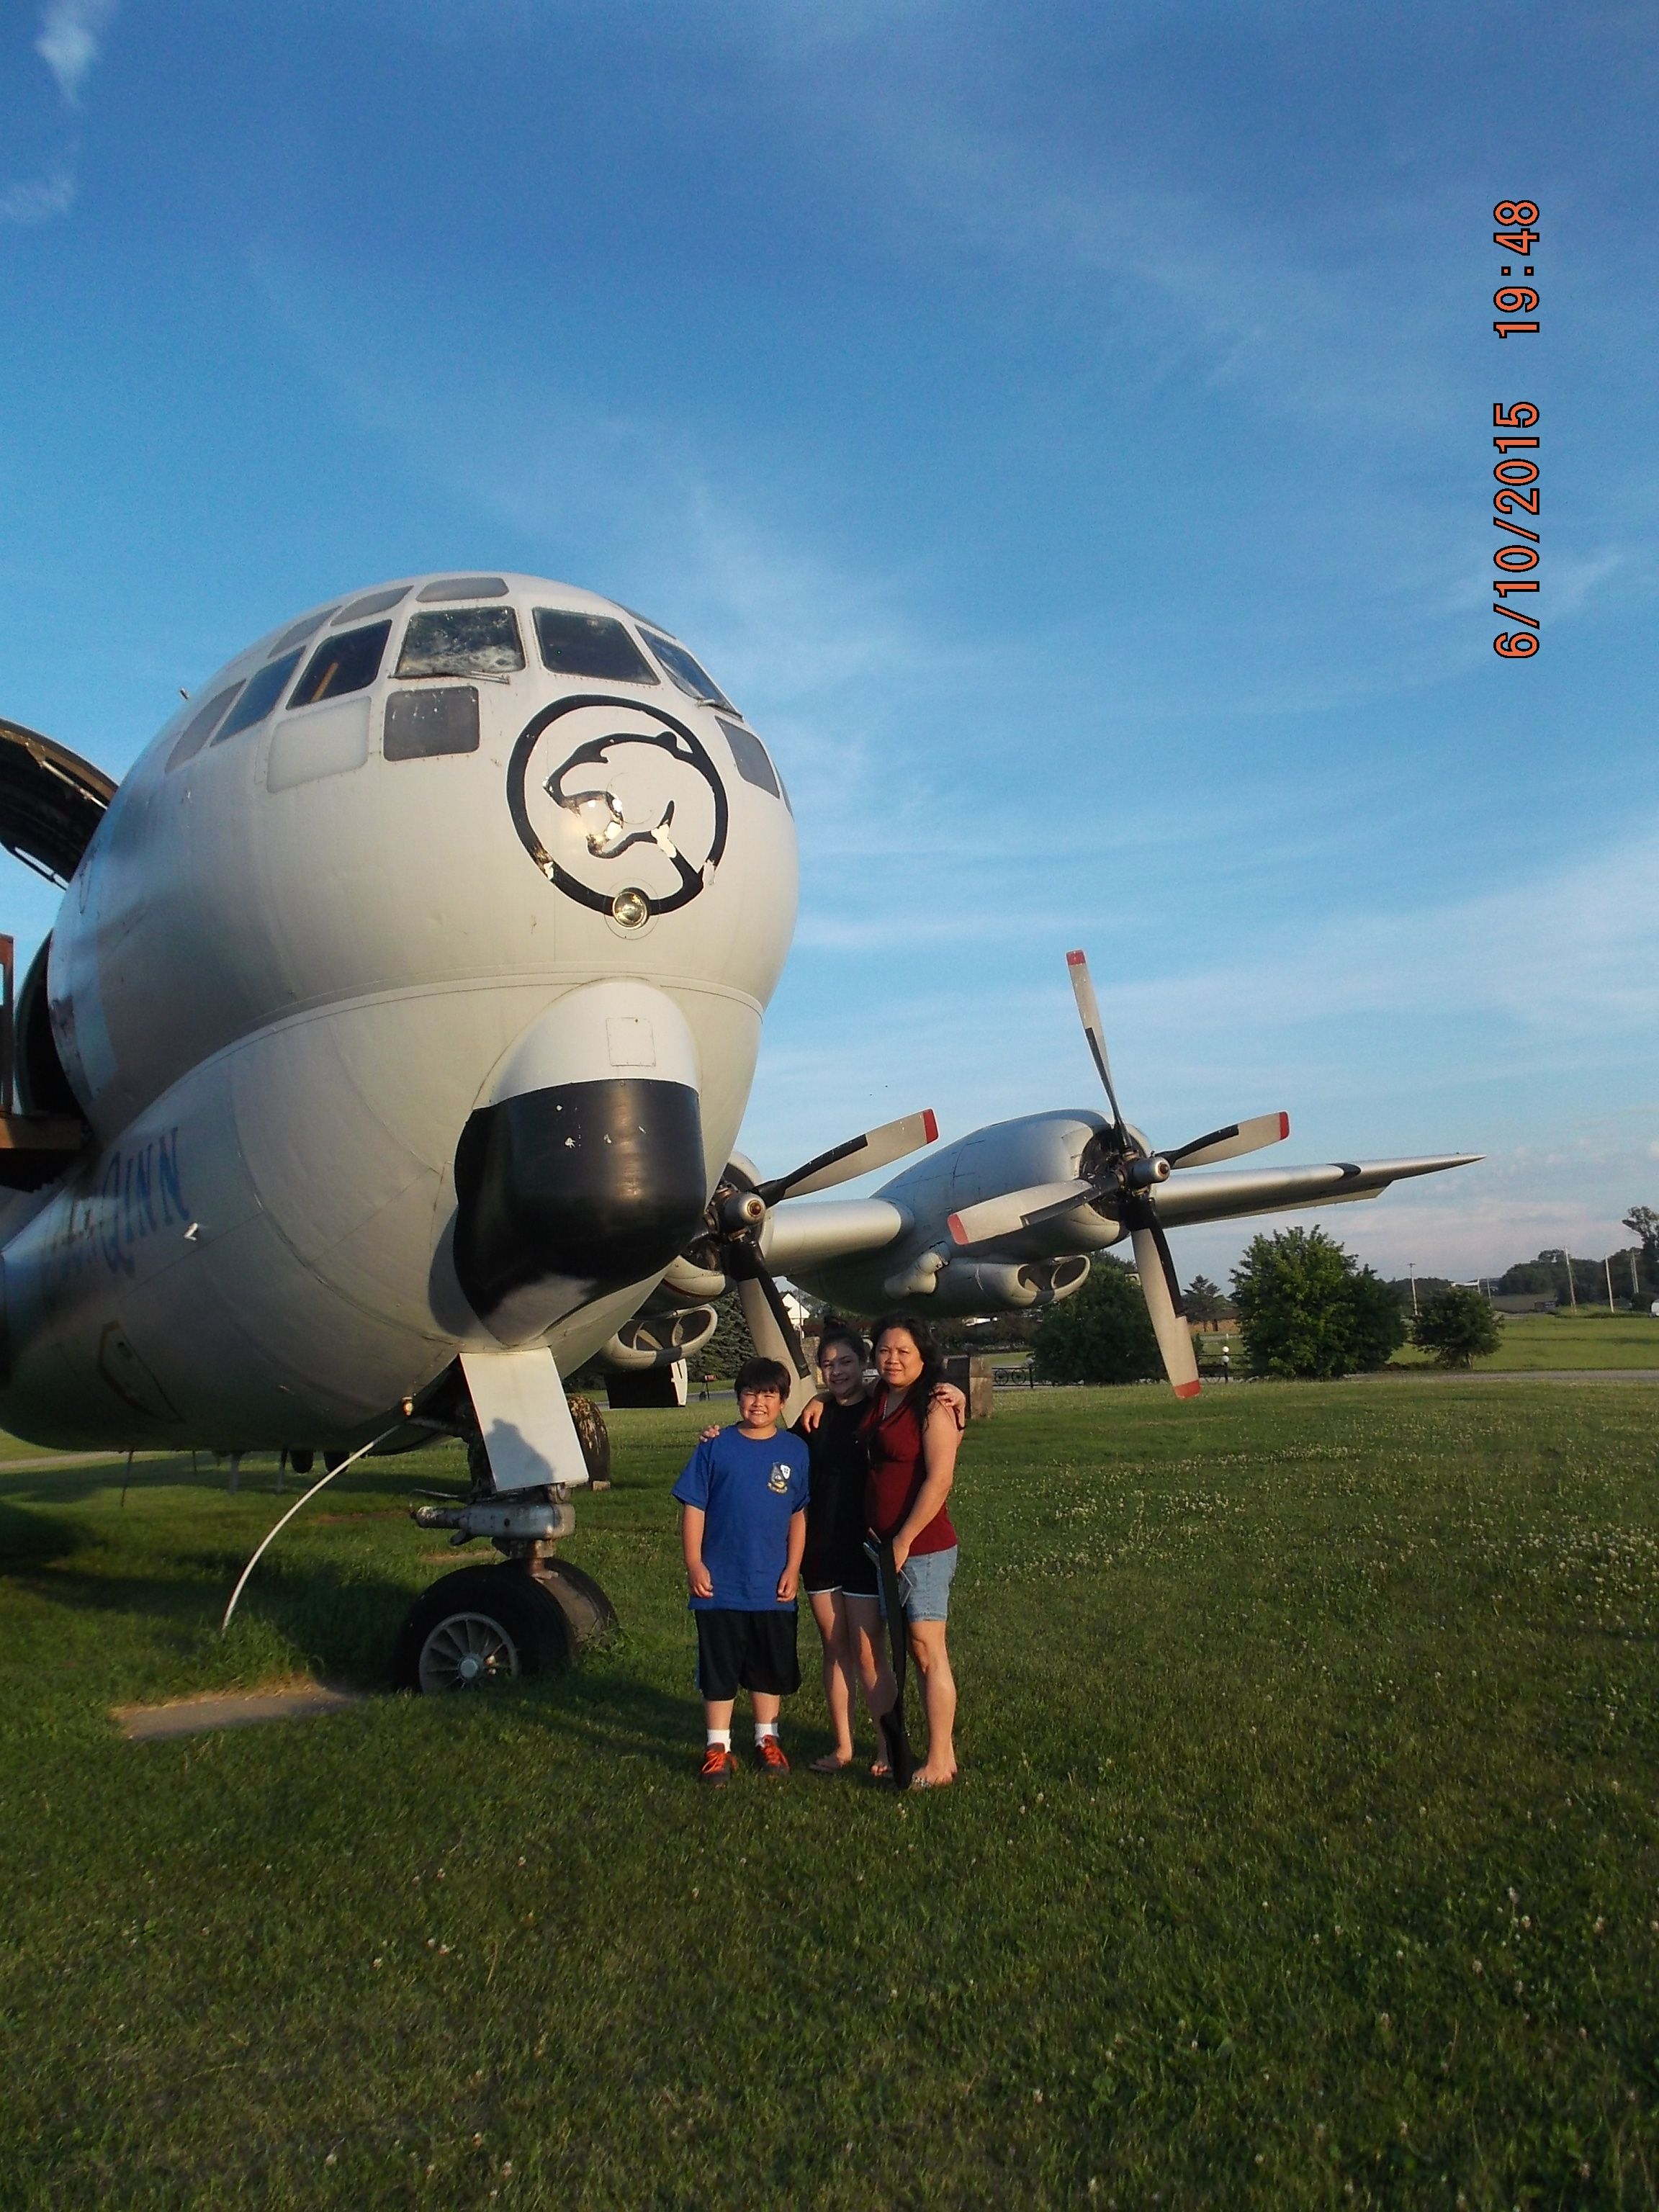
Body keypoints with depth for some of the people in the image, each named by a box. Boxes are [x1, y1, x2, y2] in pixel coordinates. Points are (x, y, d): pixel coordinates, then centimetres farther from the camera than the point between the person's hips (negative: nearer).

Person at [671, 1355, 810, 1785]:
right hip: (720, 1586, -1)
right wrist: (694, 1564, -7)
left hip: (773, 1587, 2)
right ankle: (717, 1747, 20)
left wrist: (792, 1570, 0)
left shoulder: (796, 1451, 1)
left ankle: (767, 1739, 31)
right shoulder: (715, 1447, -4)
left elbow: (800, 1515, 5)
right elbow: (692, 1507, -1)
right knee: (719, 1669, 8)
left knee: (772, 1669, 14)